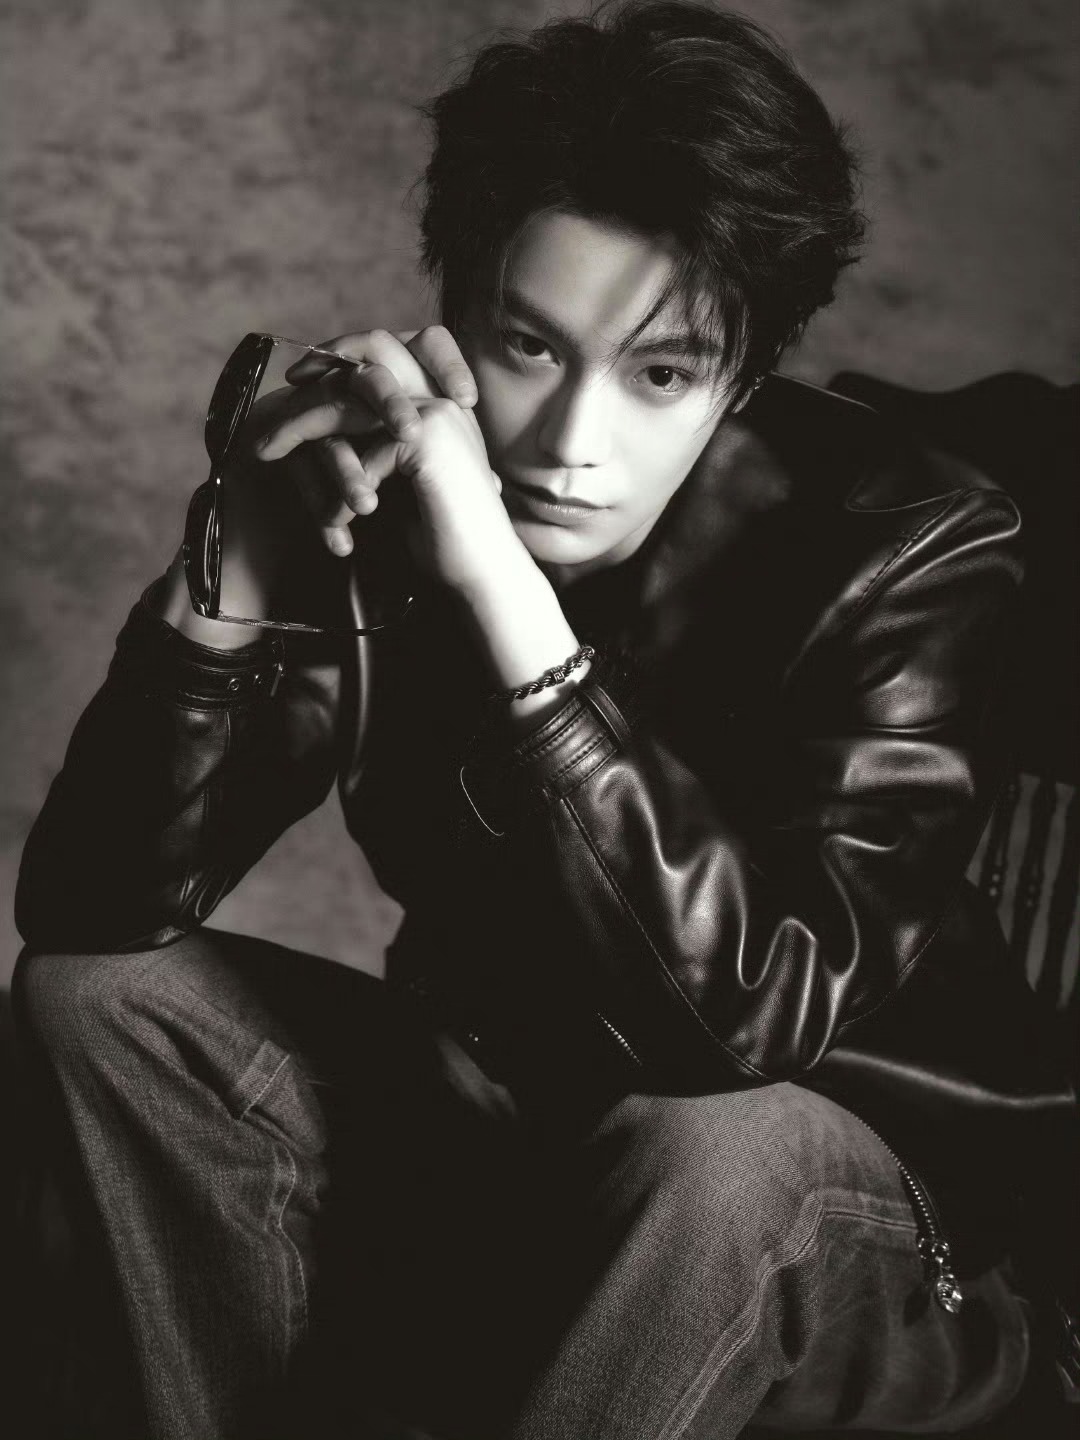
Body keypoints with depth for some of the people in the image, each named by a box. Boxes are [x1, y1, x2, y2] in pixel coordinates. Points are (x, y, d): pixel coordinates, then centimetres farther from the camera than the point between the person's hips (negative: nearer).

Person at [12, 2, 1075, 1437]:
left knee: (716, 1147, -37)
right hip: (494, 1122, 4)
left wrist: (497, 588, -40)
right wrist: (232, 580, -31)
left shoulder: (903, 554, -23)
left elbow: (751, 1016, -36)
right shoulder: (383, 502, -13)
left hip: (838, 1217, -4)